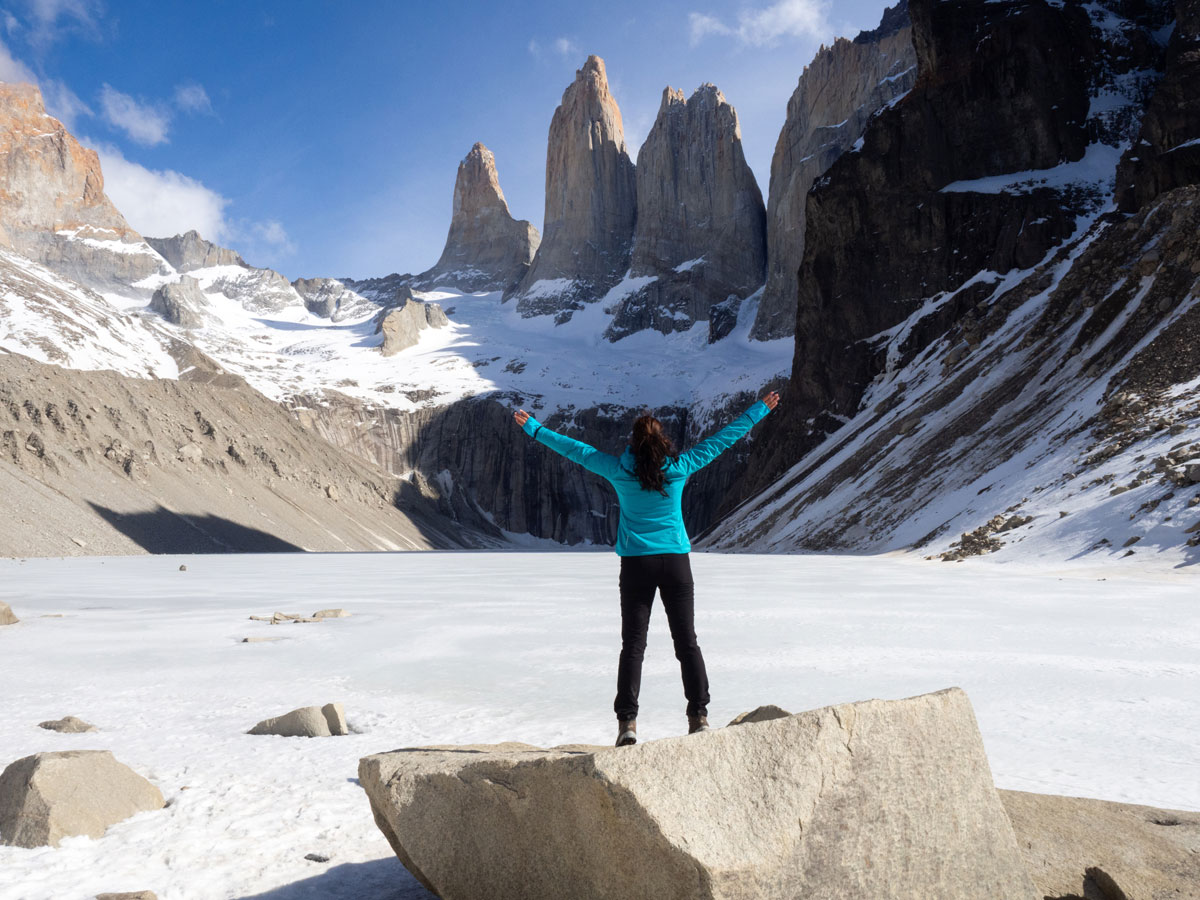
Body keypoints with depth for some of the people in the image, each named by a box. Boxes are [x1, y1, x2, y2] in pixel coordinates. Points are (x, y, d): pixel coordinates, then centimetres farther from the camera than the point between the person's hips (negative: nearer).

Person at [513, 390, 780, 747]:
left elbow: (574, 448, 5)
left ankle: (627, 723, -1)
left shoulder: (619, 470, -3)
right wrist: (760, 409, 17)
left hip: (636, 564, 0)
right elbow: (724, 438, 6)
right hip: (676, 561, 1)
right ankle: (699, 716, 9)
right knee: (686, 642, 9)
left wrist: (533, 428, 16)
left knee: (633, 645, 3)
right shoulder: (681, 466, -2)